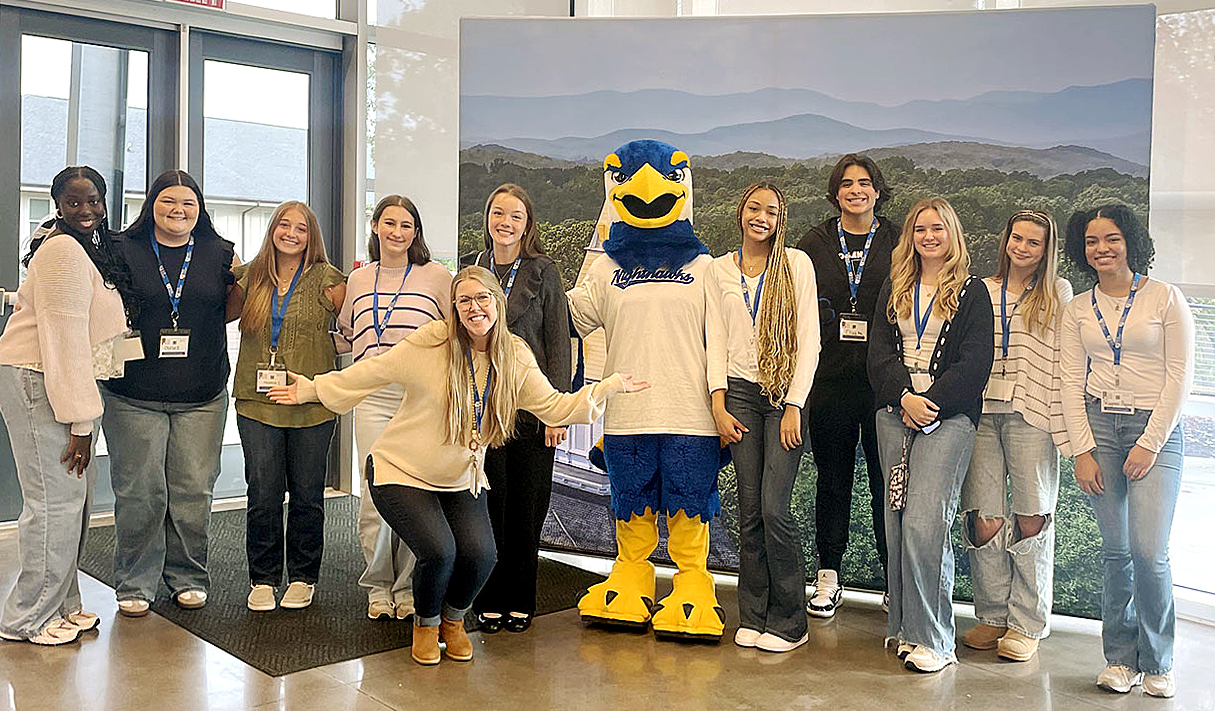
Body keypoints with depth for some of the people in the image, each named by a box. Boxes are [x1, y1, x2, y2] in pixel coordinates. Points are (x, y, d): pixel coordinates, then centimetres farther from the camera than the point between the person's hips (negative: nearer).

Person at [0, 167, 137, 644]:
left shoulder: (91, 248, 17)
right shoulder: (63, 250, -15)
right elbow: (64, 336, -20)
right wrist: (80, 421, -20)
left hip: (69, 383, 10)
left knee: (75, 496, 13)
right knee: (55, 499, -7)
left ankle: (60, 605, 24)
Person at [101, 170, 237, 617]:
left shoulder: (220, 254, 10)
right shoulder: (123, 250, 5)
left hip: (202, 397, 1)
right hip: (134, 396, -1)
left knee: (193, 491, 4)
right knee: (139, 492, 1)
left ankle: (188, 577, 19)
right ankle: (135, 584, 15)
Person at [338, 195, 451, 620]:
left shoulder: (437, 277, 4)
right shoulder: (358, 280, 15)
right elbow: (345, 339, 26)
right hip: (373, 398, 2)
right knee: (375, 493, -1)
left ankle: (408, 587, 16)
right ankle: (378, 586, 17)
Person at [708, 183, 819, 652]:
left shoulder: (796, 263, 3)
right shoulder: (719, 270, 11)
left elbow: (809, 340, -1)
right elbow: (716, 341, 10)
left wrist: (794, 406, -8)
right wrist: (718, 406, 0)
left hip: (785, 395, -2)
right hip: (740, 394, 2)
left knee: (775, 508, -10)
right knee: (749, 510, 2)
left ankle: (788, 622, 4)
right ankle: (753, 617, 13)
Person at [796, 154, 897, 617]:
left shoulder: (897, 243, 6)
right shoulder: (815, 243, 9)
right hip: (830, 375, 1)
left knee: (886, 478, 1)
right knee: (832, 476, 8)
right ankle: (828, 577, 18)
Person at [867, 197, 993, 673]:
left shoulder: (972, 293, 6)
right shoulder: (893, 291, 17)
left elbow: (975, 362, -3)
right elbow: (879, 352, 8)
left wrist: (932, 404, -12)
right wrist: (905, 397, -8)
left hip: (948, 417, -4)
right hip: (895, 413, 4)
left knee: (924, 522, -14)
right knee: (897, 522, 3)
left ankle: (932, 638, -6)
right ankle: (905, 626, 12)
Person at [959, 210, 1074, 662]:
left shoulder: (1057, 294, 9)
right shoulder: (982, 291, 14)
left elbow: (1065, 361, 5)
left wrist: (1064, 424, -4)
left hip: (1032, 415, -2)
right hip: (981, 412, 2)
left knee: (1031, 520, -1)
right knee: (983, 520, -1)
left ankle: (1027, 624, 11)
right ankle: (993, 616, 15)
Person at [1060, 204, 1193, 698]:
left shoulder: (1165, 298, 1)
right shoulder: (1078, 309, 10)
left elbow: (1180, 377, -2)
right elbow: (1072, 383, 7)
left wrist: (1149, 444, -8)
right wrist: (1082, 450, -3)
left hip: (1155, 429, -2)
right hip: (1098, 426, 3)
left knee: (1149, 550, -11)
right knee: (1115, 551, 3)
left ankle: (1158, 662, 7)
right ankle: (1121, 658, 15)